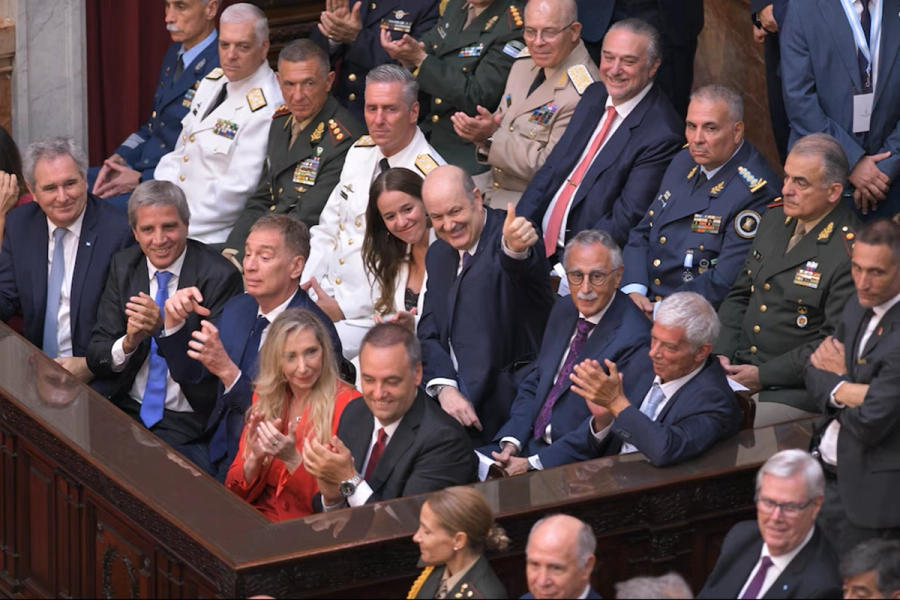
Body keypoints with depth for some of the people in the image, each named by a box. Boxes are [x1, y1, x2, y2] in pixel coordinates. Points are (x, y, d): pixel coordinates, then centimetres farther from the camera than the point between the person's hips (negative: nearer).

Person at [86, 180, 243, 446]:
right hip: (124, 404, 4)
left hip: (185, 421, -4)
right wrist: (127, 344, -21)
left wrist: (165, 327, -28)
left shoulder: (219, 276, -9)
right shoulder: (123, 265, 5)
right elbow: (96, 356, 2)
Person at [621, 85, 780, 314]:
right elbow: (642, 234, 15)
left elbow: (725, 282, -19)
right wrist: (633, 290, -3)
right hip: (645, 302, 7)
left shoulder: (754, 192, -14)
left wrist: (660, 312, -20)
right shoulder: (684, 162, 11)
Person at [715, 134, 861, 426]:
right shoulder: (775, 219, 11)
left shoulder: (849, 253, -14)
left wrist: (764, 375, -15)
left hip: (795, 390, -7)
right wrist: (722, 354, 1)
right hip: (737, 371, 7)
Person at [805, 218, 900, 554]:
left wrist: (839, 378, -4)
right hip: (823, 469, 8)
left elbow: (869, 424, -24)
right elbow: (814, 374, 8)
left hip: (867, 489, -8)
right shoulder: (859, 307, 6)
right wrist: (842, 390, -15)